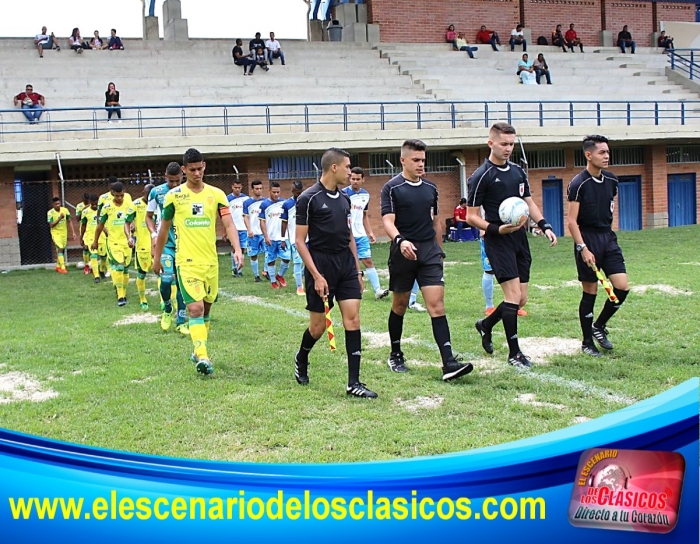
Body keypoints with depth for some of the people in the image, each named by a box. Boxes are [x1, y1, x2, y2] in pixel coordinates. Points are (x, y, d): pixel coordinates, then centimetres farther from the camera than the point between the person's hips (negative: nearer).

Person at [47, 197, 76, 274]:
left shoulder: (65, 210, -5)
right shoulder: (50, 213, -14)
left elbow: (69, 221, 3)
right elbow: (51, 225, -17)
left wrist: (73, 232, -1)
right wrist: (59, 219, -28)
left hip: (64, 233, 4)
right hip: (56, 233, -4)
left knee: (60, 249, 13)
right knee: (60, 248, -17)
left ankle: (58, 266, 30)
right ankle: (62, 268, -19)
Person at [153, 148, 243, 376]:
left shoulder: (216, 194, 3)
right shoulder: (174, 195, -1)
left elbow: (229, 224, -3)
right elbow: (164, 229, 9)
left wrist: (237, 249, -20)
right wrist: (157, 258, 13)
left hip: (211, 261, 3)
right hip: (187, 261, -3)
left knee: (206, 308, 13)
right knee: (195, 308, -15)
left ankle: (198, 351, 30)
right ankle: (202, 357, -18)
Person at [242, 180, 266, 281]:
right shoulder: (247, 203, 1)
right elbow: (246, 217, 0)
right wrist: (249, 230, -13)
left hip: (264, 232, 1)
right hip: (253, 233, -1)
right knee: (254, 255, 4)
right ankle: (256, 275, 13)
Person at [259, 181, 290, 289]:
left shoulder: (284, 203, 2)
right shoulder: (264, 204, -4)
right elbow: (262, 222, -3)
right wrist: (266, 236, -10)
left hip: (282, 237, 1)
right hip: (270, 238, -1)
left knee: (286, 258, -5)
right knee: (271, 260, 7)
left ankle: (280, 275, 20)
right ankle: (273, 281, 21)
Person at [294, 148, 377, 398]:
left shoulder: (344, 199, 12)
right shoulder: (308, 198, -9)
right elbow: (300, 241, -10)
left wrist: (357, 270, 16)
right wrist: (316, 276, -15)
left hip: (346, 264, 6)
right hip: (321, 265, -6)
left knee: (352, 318, -4)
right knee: (318, 326, 3)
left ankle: (353, 382, -1)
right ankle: (301, 359, 35)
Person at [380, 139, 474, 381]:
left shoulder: (430, 188, 11)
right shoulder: (392, 188, -4)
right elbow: (387, 221, -15)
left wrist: (439, 251, 22)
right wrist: (400, 240, -33)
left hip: (429, 252, 3)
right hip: (404, 252, -3)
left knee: (437, 304, -8)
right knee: (399, 305, 10)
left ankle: (448, 363, -15)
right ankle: (395, 355, 29)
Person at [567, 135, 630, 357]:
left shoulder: (611, 180, 7)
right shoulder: (578, 184, -12)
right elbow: (571, 221, -14)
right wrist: (583, 248, -21)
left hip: (608, 238, 6)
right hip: (588, 240, -6)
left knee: (622, 287, -3)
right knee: (590, 293, 0)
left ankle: (599, 326, 20)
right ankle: (587, 343, 14)